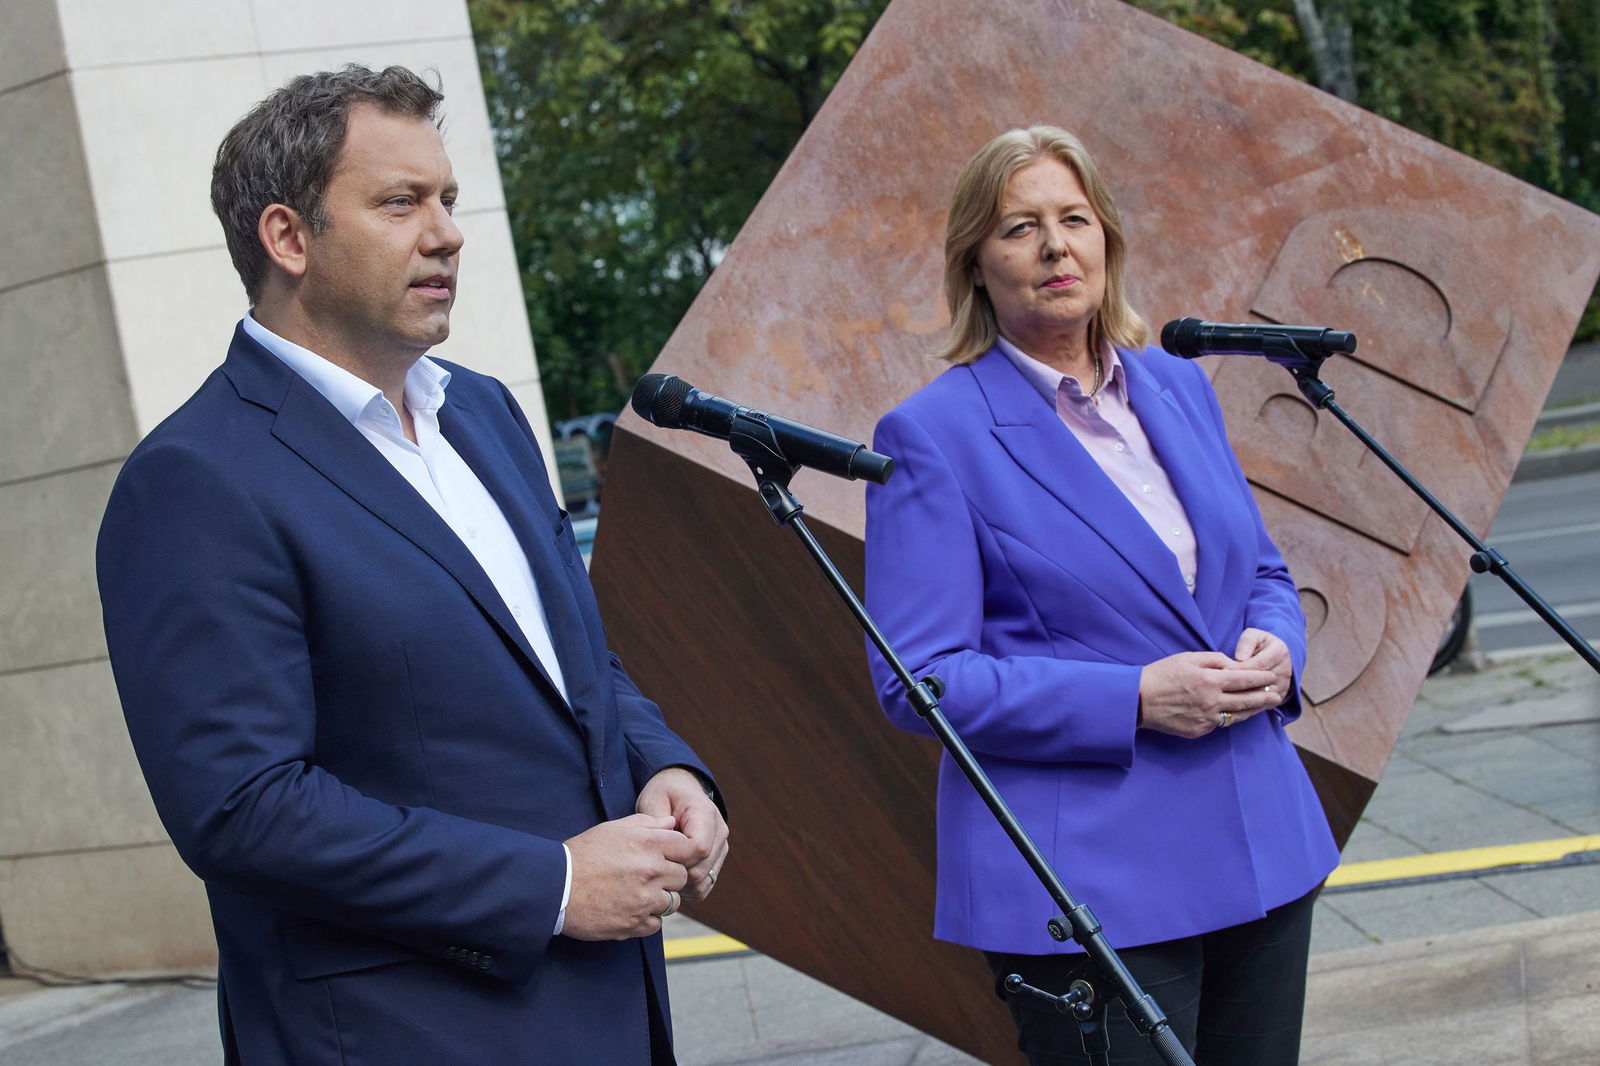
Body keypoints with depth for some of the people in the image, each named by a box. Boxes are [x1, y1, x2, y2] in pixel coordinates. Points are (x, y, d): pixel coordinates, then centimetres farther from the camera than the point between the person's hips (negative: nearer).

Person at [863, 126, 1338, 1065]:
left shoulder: (1177, 384, 11)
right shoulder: (934, 436, -9)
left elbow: (1263, 570, 20)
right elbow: (919, 679, -13)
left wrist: (1273, 646, -4)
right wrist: (1136, 699, -20)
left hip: (1264, 847, 7)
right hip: (1085, 890, -6)